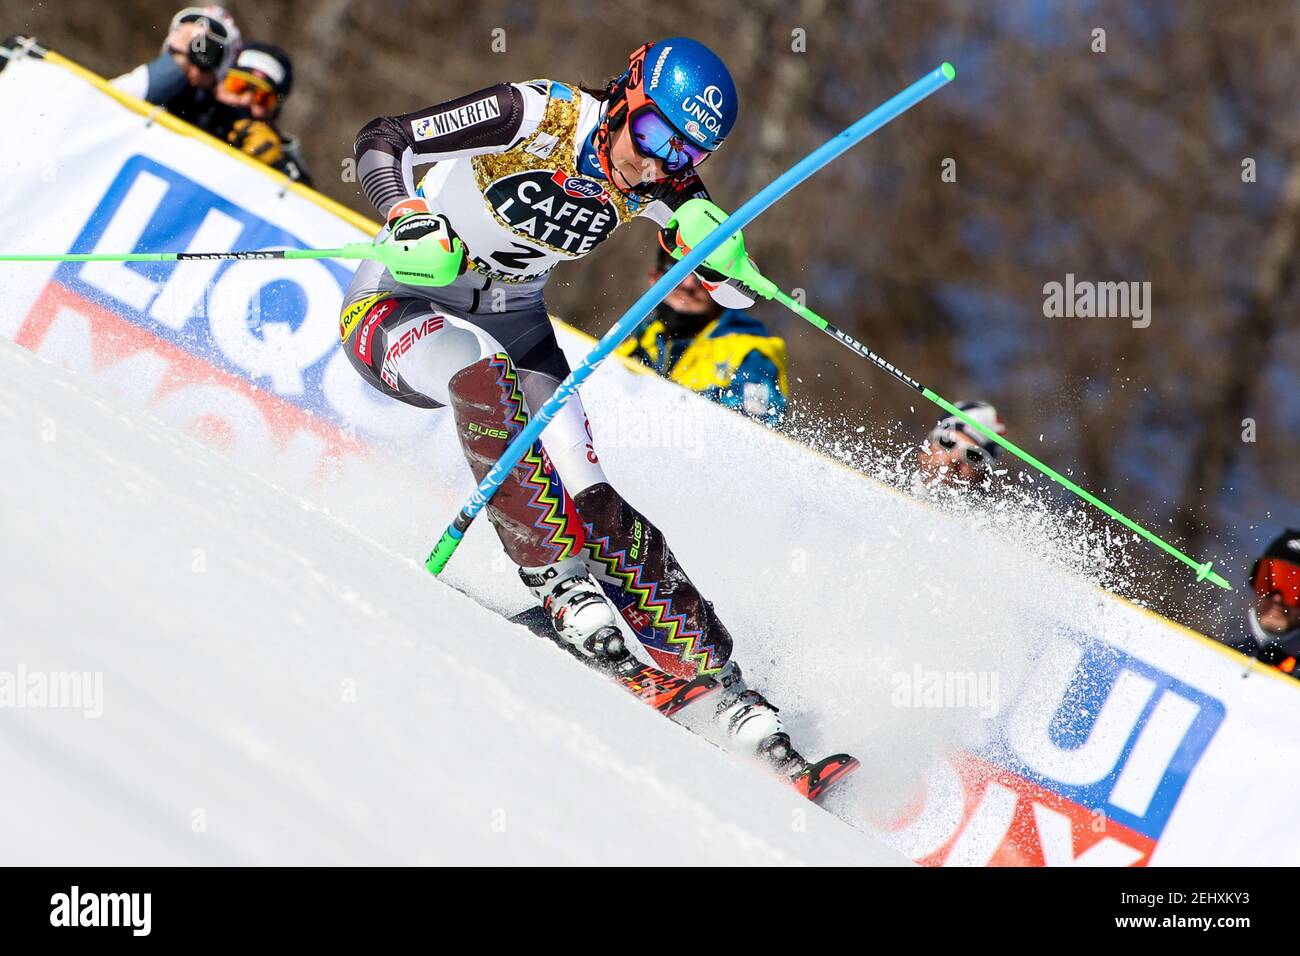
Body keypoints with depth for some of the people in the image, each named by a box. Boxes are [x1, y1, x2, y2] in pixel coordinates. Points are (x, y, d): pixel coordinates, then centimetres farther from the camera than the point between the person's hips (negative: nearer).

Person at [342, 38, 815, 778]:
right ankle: (558, 578, -32)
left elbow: (738, 293, -8)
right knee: (487, 376, -38)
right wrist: (409, 219, -38)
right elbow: (380, 142, -19)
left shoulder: (654, 183, -11)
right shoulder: (535, 116, -25)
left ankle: (720, 680, -6)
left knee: (588, 503, -10)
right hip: (398, 306, -4)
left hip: (513, 323, 4)